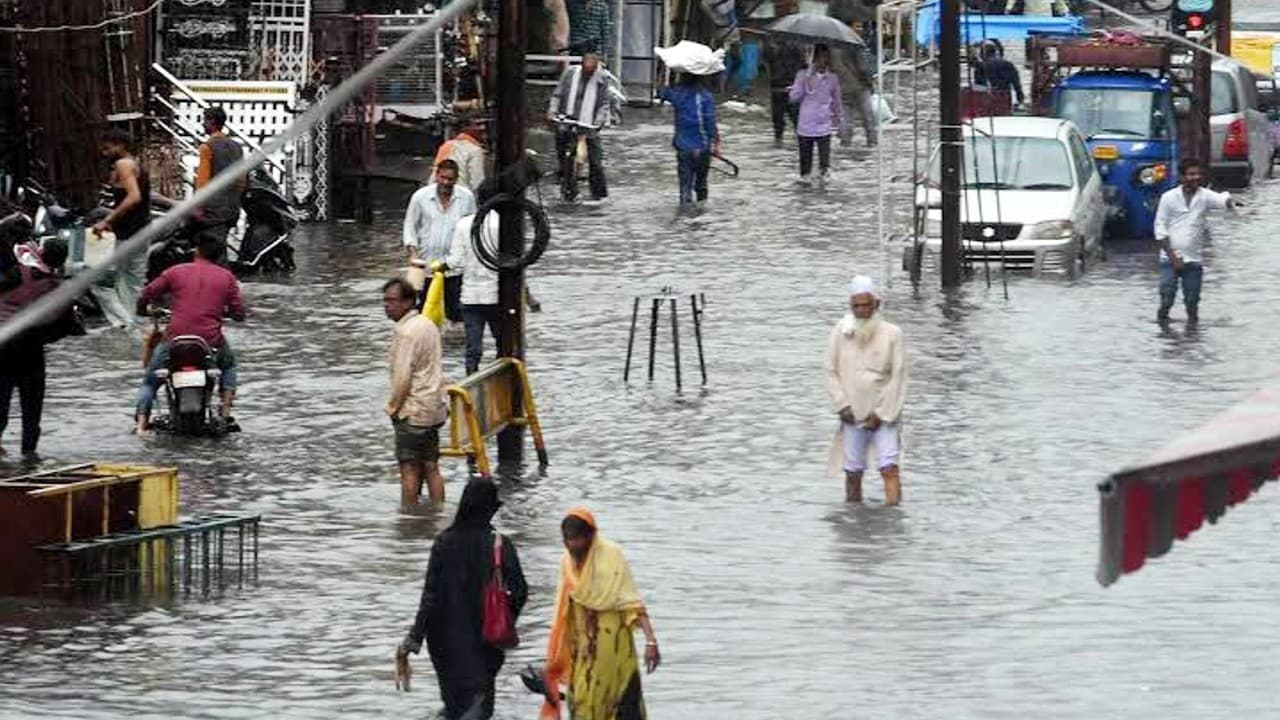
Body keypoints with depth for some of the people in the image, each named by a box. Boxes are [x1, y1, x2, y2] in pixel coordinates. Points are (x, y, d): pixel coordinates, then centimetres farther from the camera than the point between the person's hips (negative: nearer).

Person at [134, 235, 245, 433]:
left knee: (150, 380, 21)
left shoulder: (175, 272, 6)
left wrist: (143, 311, 30)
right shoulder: (226, 277, 8)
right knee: (229, 366, 33)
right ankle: (225, 413, 19)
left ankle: (141, 421, 3)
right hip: (211, 342, 1)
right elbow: (239, 313, 7)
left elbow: (145, 296, 8)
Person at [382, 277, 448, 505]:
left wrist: (393, 407, -7)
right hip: (434, 409, 9)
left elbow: (402, 377, -20)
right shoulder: (428, 325, 13)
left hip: (412, 411, -9)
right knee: (431, 468, 10)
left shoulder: (405, 331, -16)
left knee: (410, 469, -4)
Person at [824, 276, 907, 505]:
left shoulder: (891, 334, -3)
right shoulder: (840, 332, 2)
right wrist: (843, 406, -5)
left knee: (889, 467, -13)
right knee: (853, 471, 3)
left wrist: (881, 413, -8)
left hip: (884, 414, -2)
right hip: (853, 414, 2)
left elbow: (897, 377, -3)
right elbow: (832, 372, 5)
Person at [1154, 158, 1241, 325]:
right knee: (1166, 300, -7)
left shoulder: (1205, 196, 1)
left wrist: (1231, 201, -44)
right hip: (1170, 259, -1)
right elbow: (1160, 227, -1)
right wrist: (1172, 256, -8)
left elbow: (1221, 199, -19)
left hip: (1194, 260, 1)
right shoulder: (1169, 197, -2)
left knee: (1192, 303, 4)